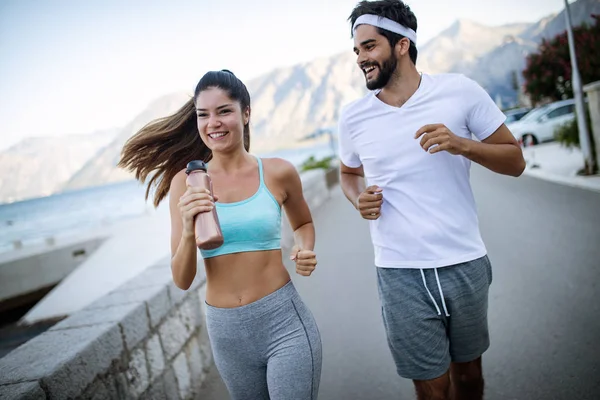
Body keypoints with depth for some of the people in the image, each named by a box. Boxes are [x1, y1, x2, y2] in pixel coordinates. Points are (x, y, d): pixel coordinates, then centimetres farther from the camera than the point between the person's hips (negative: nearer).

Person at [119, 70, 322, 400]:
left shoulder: (278, 172, -5)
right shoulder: (186, 182, -4)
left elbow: (303, 224, 16)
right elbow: (182, 280, -4)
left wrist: (304, 250, -5)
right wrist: (189, 231, -22)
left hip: (285, 321, -1)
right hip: (225, 329, 2)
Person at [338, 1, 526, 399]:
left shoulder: (461, 91, -4)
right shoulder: (353, 116, 2)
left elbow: (515, 161, 1)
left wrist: (463, 146, -18)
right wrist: (358, 199, -3)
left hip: (464, 264, 0)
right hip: (400, 274, 0)